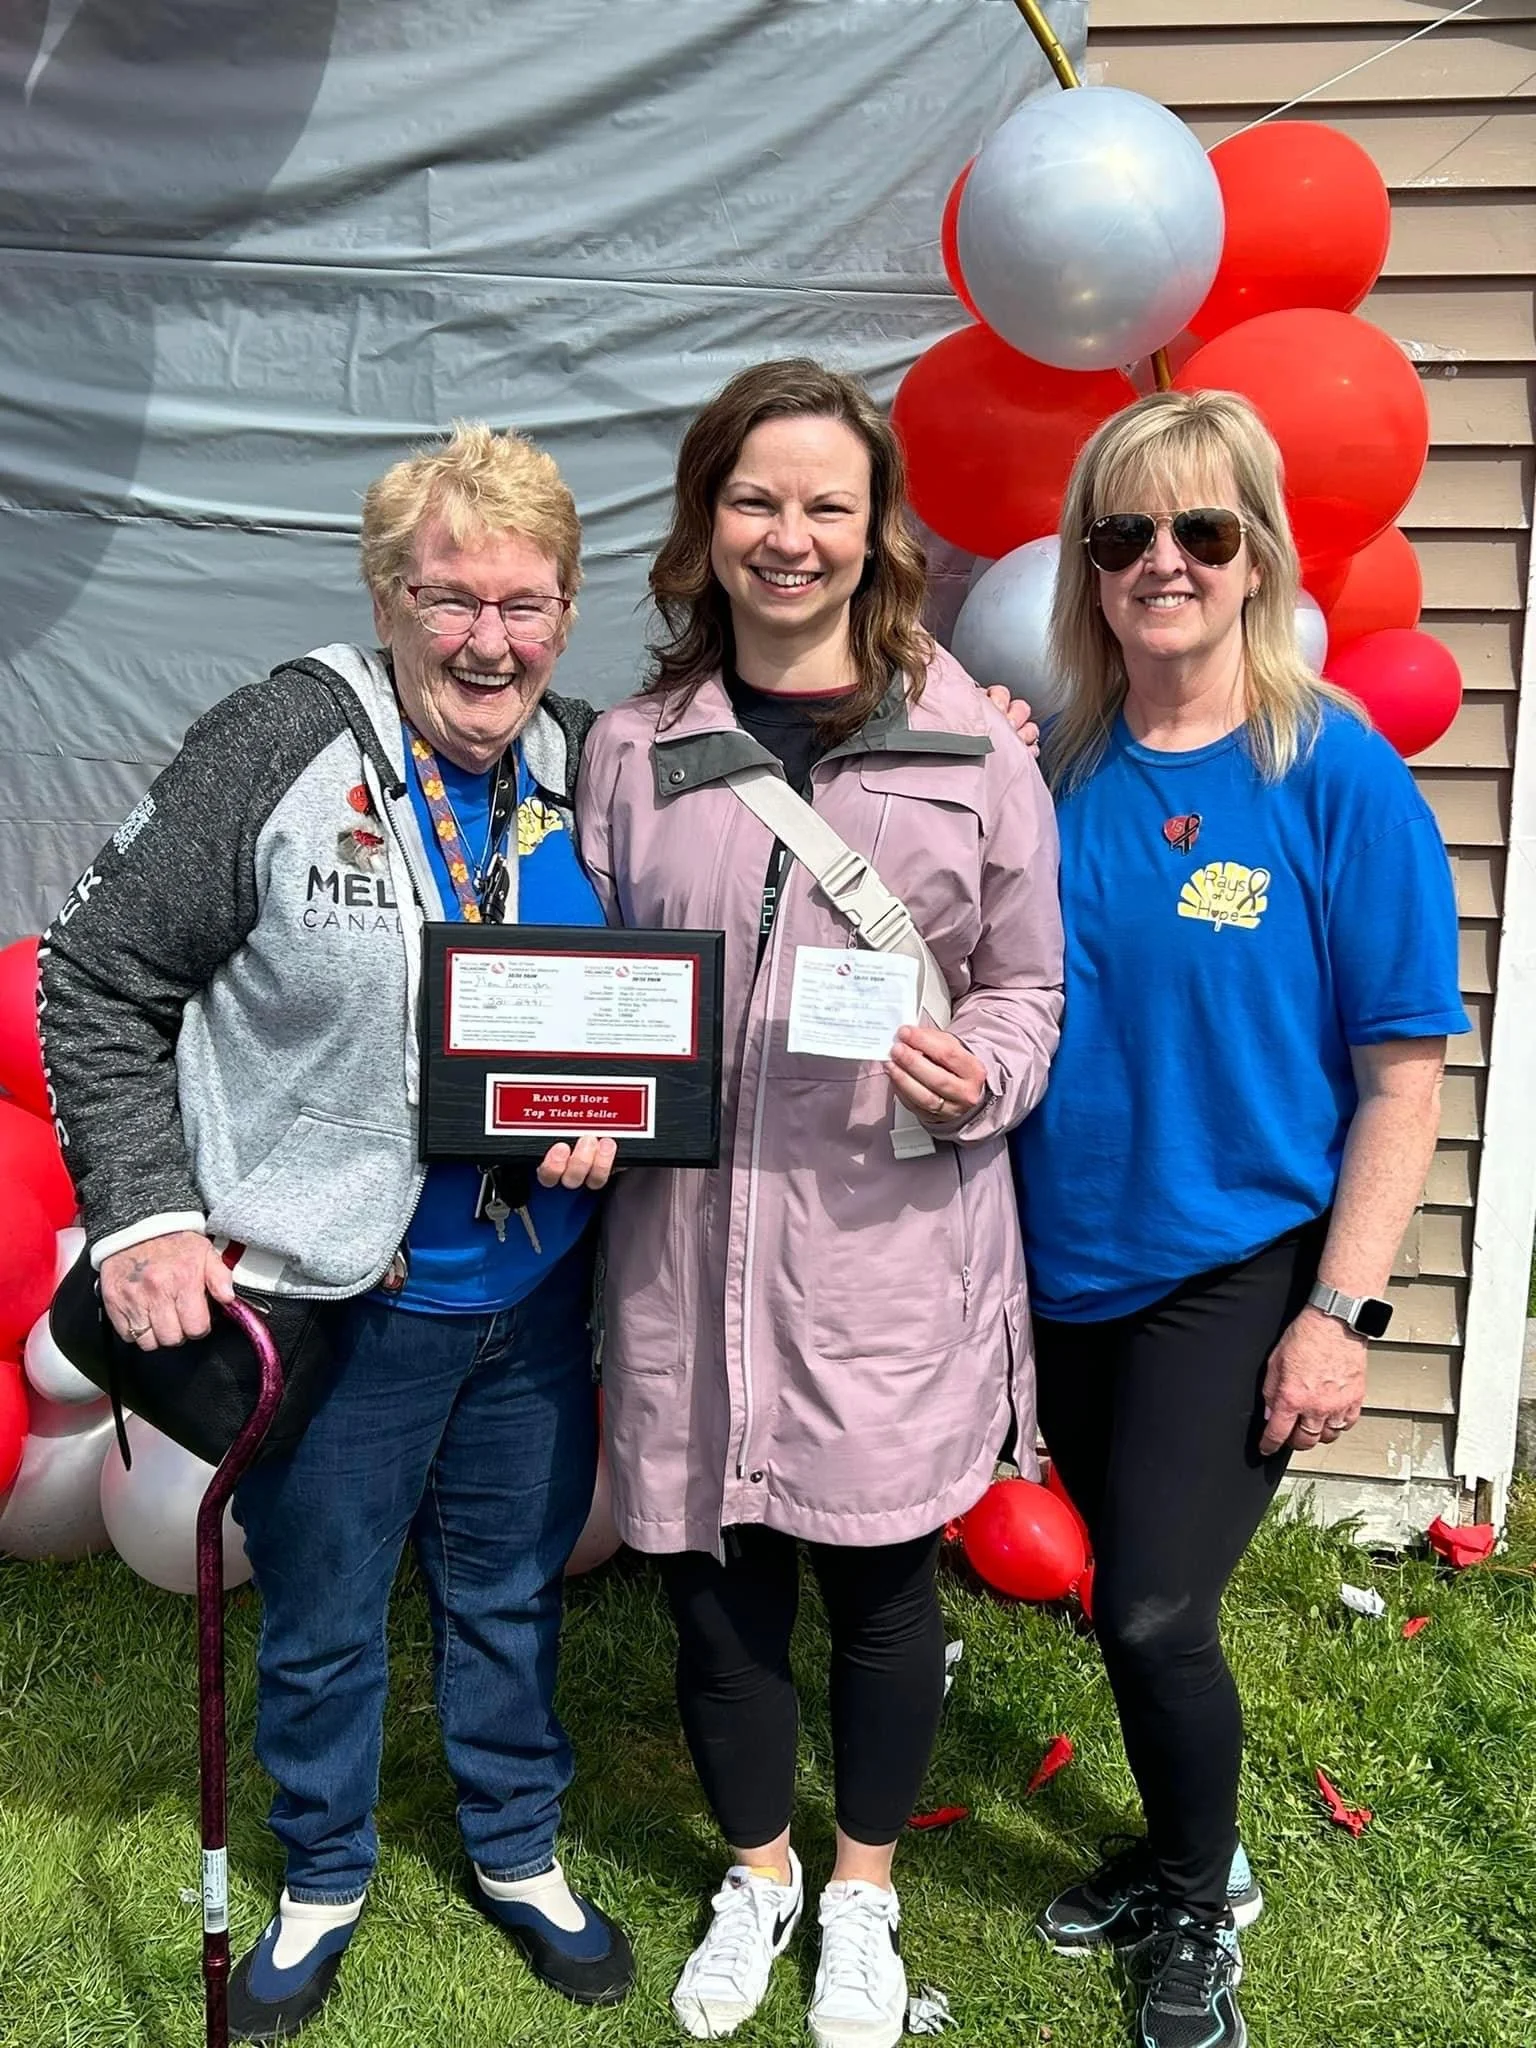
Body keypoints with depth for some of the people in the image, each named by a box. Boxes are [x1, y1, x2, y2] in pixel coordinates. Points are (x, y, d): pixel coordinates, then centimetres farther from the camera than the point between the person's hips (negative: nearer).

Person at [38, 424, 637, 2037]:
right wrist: (145, 1213, -15)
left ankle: (518, 1855, 45)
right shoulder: (283, 746, -13)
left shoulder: (591, 769, 0)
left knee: (513, 1594, 21)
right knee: (322, 1616, 17)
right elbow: (100, 980, -9)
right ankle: (320, 1883, 43)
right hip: (332, 1296, -3)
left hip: (534, 1292, 4)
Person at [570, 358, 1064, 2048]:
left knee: (878, 1581, 13)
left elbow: (1031, 982, 4)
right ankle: (755, 1875, 43)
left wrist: (980, 1073, -16)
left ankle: (861, 1892, 42)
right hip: (687, 1239, 2)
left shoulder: (970, 739, 0)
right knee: (715, 1580, 14)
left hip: (889, 1246, -1)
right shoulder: (633, 748, 5)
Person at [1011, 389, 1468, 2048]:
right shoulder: (1054, 772, 0)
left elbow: (1401, 1071, -11)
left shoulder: (1341, 776, -11)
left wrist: (1340, 1311, -14)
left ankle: (1201, 1908, 29)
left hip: (1238, 1272, -4)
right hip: (1071, 1266, 4)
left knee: (1152, 1611, -3)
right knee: (1134, 1601, 17)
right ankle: (1179, 1856, 44)